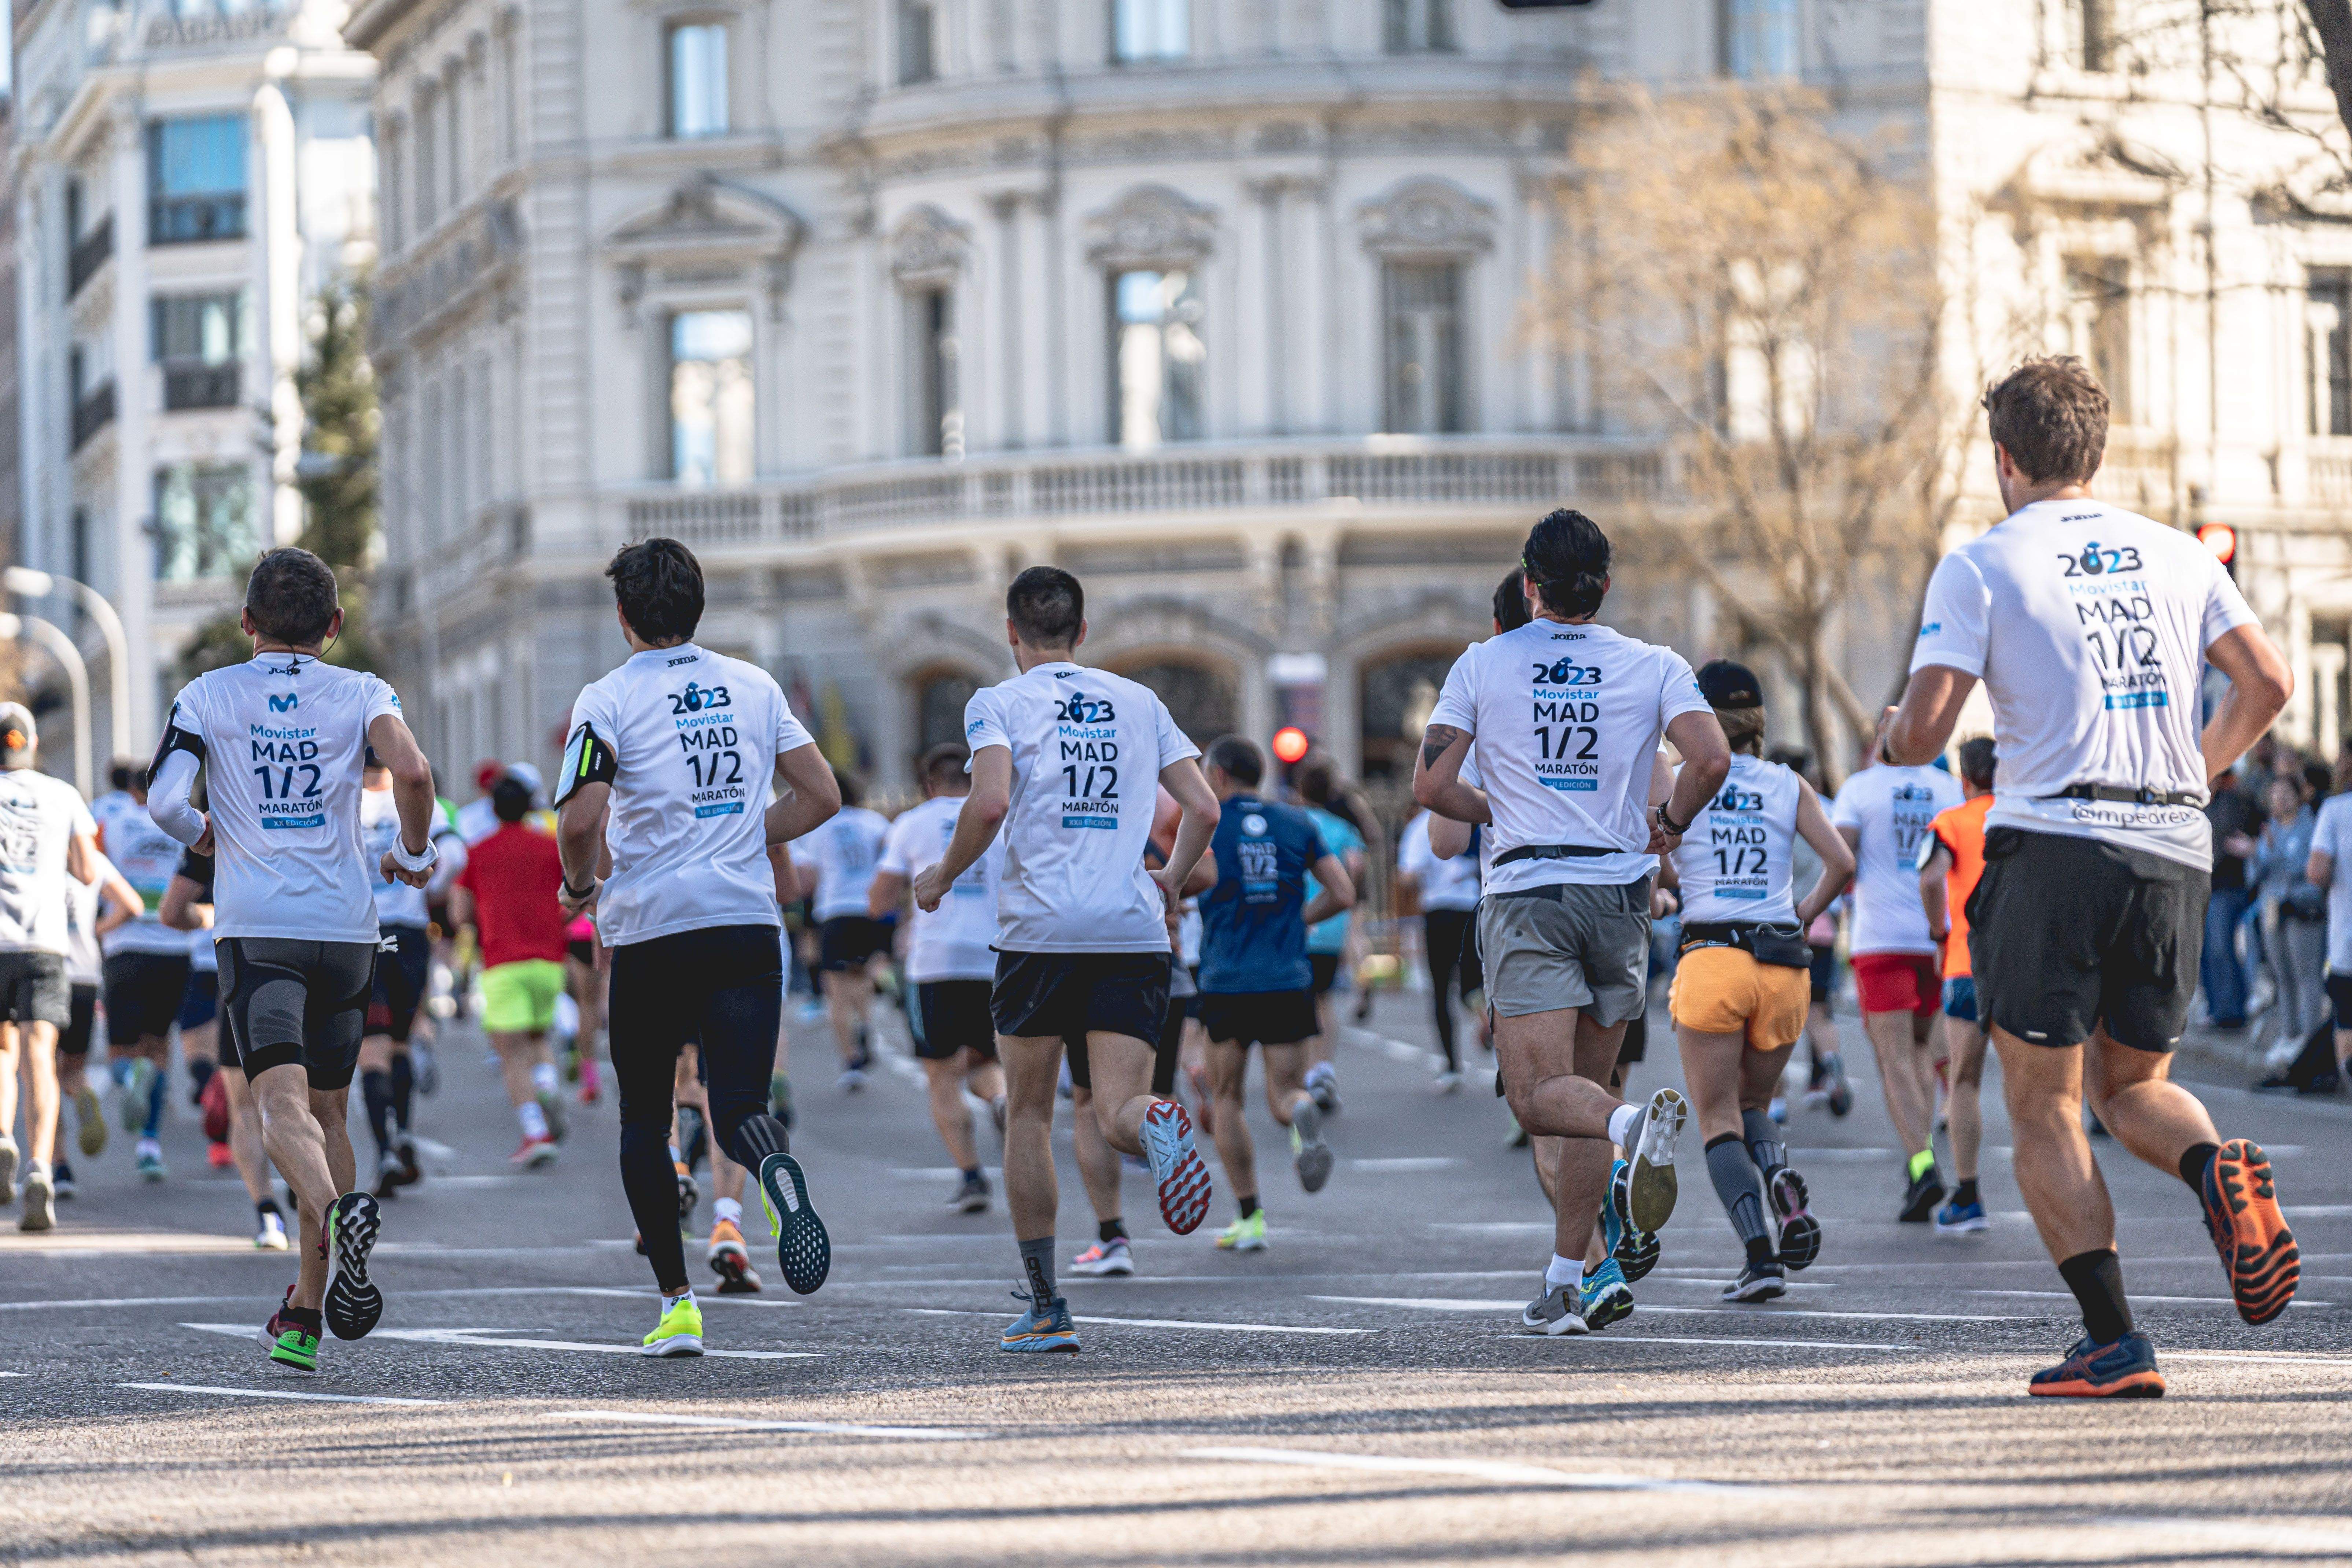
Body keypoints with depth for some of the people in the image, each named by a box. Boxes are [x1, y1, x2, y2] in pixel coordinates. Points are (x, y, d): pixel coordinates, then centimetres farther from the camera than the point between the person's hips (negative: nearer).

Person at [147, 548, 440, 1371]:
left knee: (283, 1102, -14)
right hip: (345, 926, 2)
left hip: (256, 929, -2)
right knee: (328, 1110, 13)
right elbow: (413, 771, -12)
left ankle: (336, 1210, -46)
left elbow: (164, 800, -6)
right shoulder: (360, 693, 6)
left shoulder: (207, 696, 6)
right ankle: (305, 1315, 14)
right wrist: (414, 854, 5)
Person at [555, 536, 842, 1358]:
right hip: (748, 922, 2)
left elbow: (580, 821, -15)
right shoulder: (755, 687, 9)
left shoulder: (609, 700, -5)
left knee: (644, 1121, 12)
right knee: (738, 1105, 0)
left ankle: (677, 1303, 7)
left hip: (652, 929, -2)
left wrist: (581, 884, 5)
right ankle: (777, 1169, -37)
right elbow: (821, 797, 9)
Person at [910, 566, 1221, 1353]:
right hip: (1134, 931, 2)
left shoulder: (998, 703, 4)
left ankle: (1046, 1309, 12)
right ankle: (1157, 1122, -43)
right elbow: (1203, 808, 10)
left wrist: (943, 876, 3)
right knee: (1115, 1114, -3)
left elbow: (991, 802, -13)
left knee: (1028, 1114, 12)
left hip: (1040, 927, -2)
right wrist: (1172, 878, 28)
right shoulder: (1140, 703, 16)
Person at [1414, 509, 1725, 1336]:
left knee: (1541, 1096, -9)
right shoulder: (1654, 666, 4)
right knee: (1588, 1087, 14)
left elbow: (1431, 785, -1)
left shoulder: (1483, 663, 4)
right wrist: (1670, 825, 9)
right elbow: (1711, 759, -10)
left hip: (1526, 891, -2)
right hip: (1618, 889, 2)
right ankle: (1567, 1282, 12)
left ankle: (1636, 1123, -42)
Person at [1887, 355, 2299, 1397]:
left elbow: (1921, 733, -7)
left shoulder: (1979, 568, 0)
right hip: (2176, 852, 4)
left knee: (2043, 1113, 4)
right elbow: (2267, 684, 10)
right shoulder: (2176, 555, 12)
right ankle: (2221, 1173, -15)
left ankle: (2113, 1344, -7)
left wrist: (1892, 742, 16)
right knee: (2131, 1088, 19)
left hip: (2053, 848, -4)